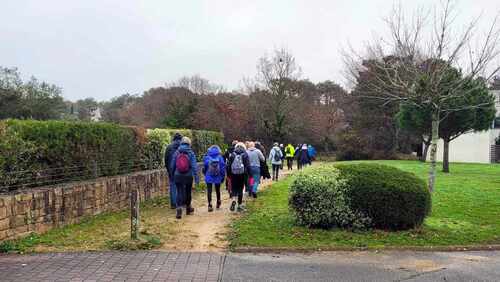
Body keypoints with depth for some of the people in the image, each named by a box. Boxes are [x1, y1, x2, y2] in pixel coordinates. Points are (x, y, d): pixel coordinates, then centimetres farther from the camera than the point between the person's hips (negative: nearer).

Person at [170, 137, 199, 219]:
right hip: (188, 176, 0)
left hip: (178, 176, 0)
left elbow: (172, 165, 6)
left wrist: (172, 174, 19)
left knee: (180, 193, 1)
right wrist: (196, 177, -8)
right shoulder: (191, 153, -6)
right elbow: (194, 166, -11)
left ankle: (179, 209, -16)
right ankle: (188, 208, 31)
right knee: (188, 192, 15)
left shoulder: (176, 152, 0)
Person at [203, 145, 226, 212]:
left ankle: (210, 205, -5)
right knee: (217, 190, 18)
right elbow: (223, 167, -6)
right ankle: (218, 204, 32)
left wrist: (205, 174, 15)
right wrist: (223, 177, 2)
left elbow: (204, 167, 0)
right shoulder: (220, 157, -7)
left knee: (209, 191, 2)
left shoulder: (207, 157, -7)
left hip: (209, 177, -1)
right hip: (218, 177, 1)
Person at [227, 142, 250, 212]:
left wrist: (228, 174, 10)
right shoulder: (245, 155, 0)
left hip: (233, 175, 0)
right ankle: (239, 205, 12)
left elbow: (228, 165, 2)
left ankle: (233, 200, -17)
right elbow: (248, 165, -5)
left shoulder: (232, 154, 2)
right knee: (240, 189, 9)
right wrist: (248, 173, 3)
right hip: (242, 174, 0)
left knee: (234, 189, 10)